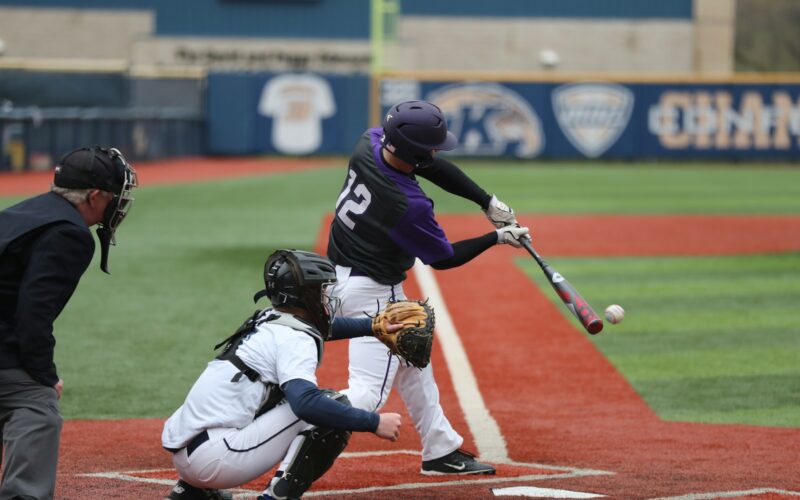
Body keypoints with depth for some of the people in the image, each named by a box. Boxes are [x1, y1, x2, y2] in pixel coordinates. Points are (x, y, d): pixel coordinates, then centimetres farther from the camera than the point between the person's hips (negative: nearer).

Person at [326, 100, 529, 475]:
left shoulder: (369, 144, -11)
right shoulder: (409, 206, -29)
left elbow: (436, 168, 3)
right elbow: (443, 258, -10)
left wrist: (488, 202, 0)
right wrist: (498, 238, 1)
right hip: (371, 292, -10)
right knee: (367, 394, -12)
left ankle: (442, 450, 35)